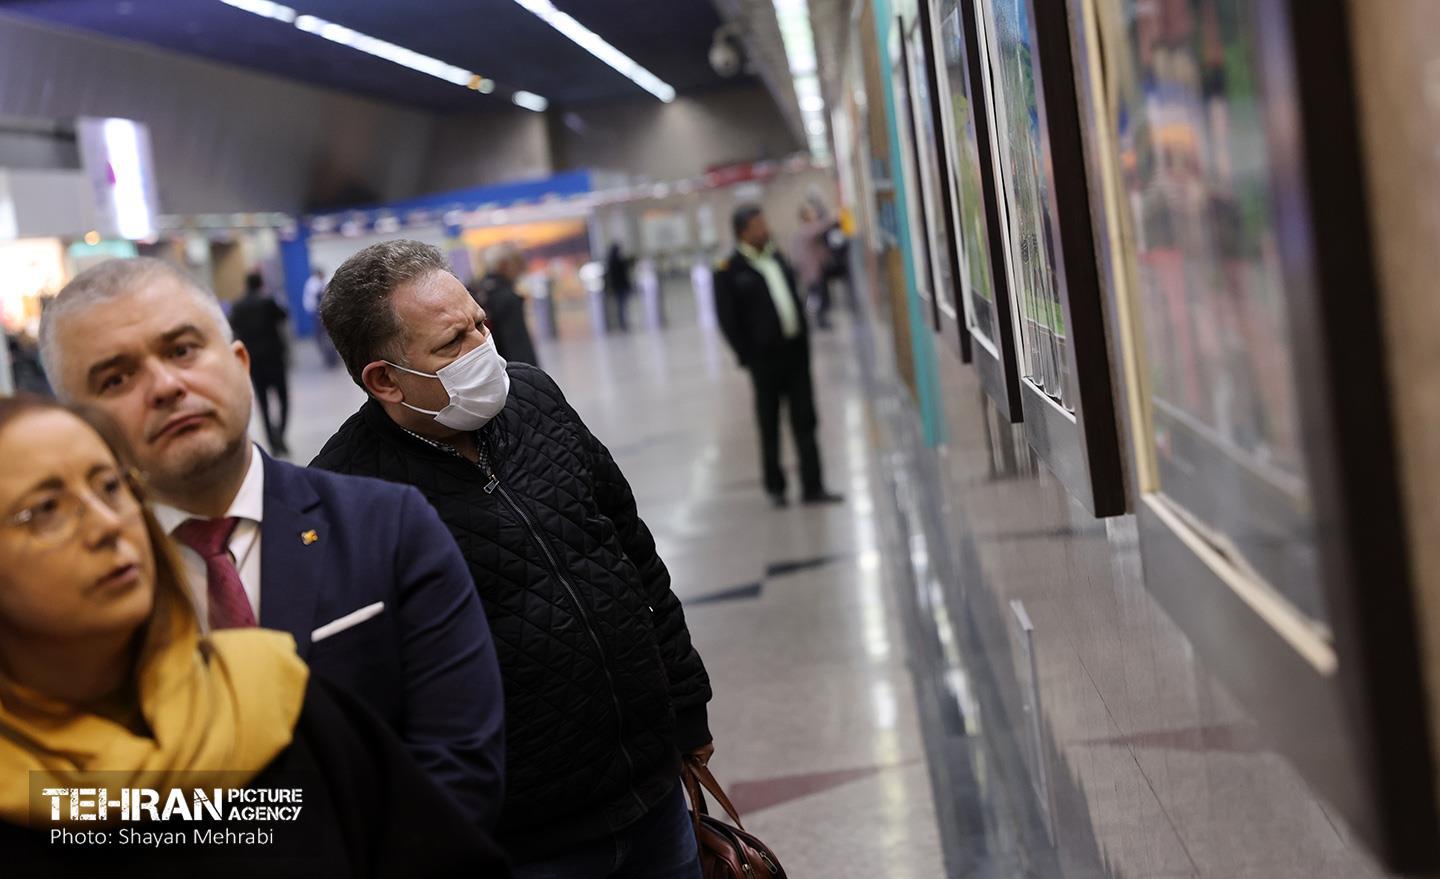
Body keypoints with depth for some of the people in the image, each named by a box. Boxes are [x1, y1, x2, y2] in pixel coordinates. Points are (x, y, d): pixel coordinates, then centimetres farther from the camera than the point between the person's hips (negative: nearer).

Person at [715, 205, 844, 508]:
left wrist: (804, 342, 11)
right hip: (766, 358, -5)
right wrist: (749, 358, -11)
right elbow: (728, 321, -10)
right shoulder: (730, 271, -9)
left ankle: (813, 487, 13)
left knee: (805, 423, 7)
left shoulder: (777, 258, 11)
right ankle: (775, 487, 22)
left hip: (796, 353, 5)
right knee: (769, 426, 8)